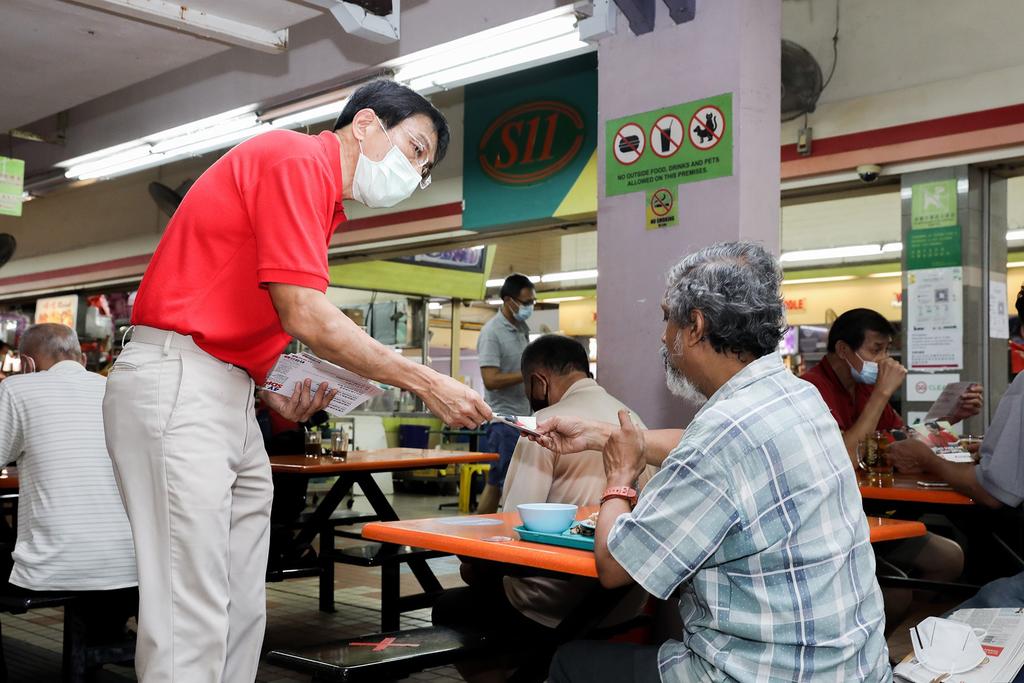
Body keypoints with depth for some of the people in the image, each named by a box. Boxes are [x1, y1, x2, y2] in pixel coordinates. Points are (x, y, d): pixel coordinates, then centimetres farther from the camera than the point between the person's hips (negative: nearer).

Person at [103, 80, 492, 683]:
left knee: (242, 615, 9)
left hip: (229, 399, 10)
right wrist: (427, 384, -11)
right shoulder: (299, 157, -8)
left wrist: (272, 391, 8)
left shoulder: (323, 203, 21)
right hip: (176, 385, -10)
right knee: (193, 621, -9)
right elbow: (305, 315, -17)